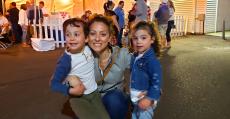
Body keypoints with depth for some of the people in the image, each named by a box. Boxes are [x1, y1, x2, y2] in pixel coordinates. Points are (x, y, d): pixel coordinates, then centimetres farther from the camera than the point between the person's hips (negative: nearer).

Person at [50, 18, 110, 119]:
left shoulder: (89, 48, -9)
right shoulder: (66, 60, -22)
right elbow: (54, 84, -18)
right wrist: (70, 90, -29)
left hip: (94, 93, 5)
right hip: (78, 98, -5)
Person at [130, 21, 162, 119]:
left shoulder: (151, 60, -22)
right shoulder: (134, 56, 1)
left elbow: (156, 82, -23)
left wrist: (149, 98, -26)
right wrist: (130, 89, 16)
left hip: (146, 98, -8)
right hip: (136, 98, 8)